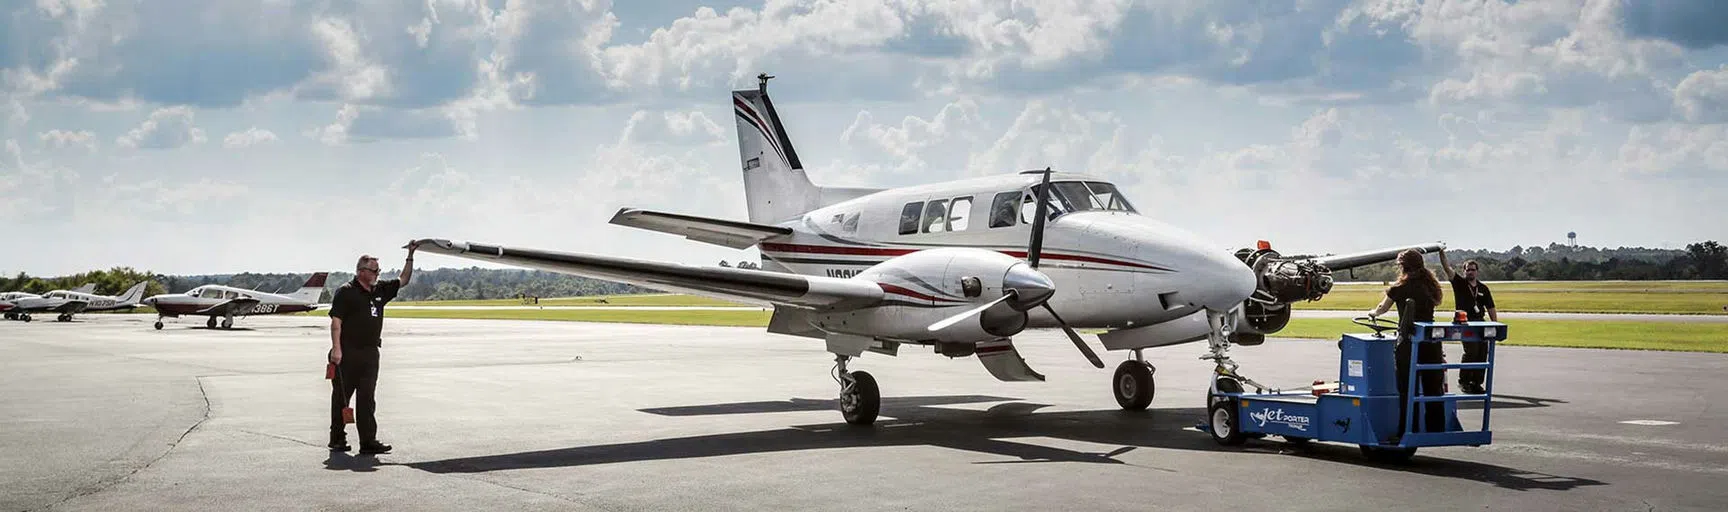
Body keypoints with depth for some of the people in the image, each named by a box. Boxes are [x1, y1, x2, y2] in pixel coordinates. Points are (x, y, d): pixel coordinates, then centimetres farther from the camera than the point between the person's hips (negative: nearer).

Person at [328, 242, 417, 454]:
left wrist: (410, 256, 20)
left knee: (367, 398, 1)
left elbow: (403, 280, 27)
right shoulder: (346, 292, -5)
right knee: (341, 396, 6)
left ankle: (368, 442, -2)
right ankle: (337, 439, 16)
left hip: (370, 353, 6)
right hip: (348, 353, -6)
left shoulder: (380, 290, 15)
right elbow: (336, 320, -11)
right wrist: (336, 348, -18)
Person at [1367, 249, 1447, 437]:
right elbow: (1427, 311, 15)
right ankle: (1437, 431, 17)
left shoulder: (1400, 288, -4)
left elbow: (1382, 308, 11)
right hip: (1431, 342, 4)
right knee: (1433, 390, 12)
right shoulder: (1431, 286, 7)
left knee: (1407, 391, 3)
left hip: (1409, 343, -4)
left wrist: (1372, 313, 34)